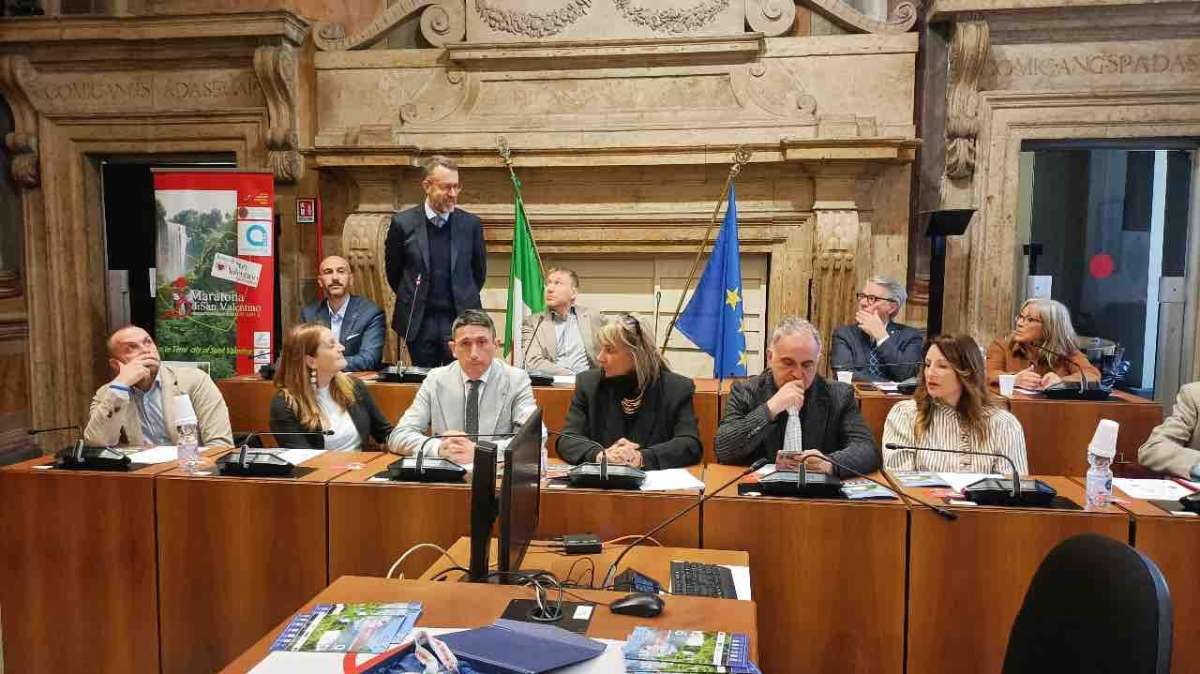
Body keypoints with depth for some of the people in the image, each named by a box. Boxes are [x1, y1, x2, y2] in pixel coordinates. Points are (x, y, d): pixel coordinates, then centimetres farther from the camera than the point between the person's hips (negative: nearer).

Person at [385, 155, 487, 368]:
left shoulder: (471, 224, 1)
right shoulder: (403, 223, -2)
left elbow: (479, 272, 13)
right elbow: (393, 271, 10)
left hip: (461, 319, 0)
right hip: (419, 323, 0)